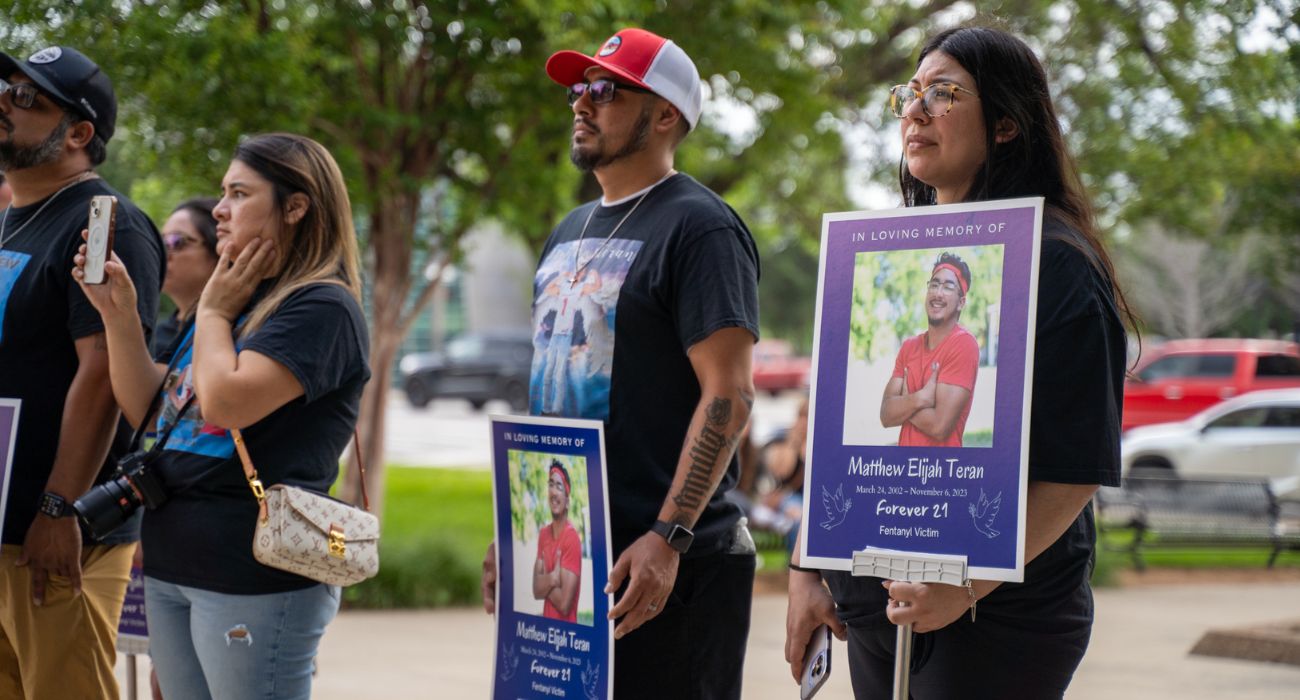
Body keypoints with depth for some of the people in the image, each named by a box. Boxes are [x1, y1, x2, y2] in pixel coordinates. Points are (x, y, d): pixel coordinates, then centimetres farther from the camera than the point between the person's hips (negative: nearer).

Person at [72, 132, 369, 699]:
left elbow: (225, 402, -24)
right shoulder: (233, 298, 16)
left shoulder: (321, 307, -12)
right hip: (171, 568, 9)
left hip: (255, 579, -9)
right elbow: (148, 411, 16)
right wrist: (118, 313, 5)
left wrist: (212, 313, -7)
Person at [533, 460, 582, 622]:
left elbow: (564, 604, -16)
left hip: (566, 626, -5)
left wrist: (546, 584, -1)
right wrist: (551, 579, -14)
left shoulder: (572, 539, -13)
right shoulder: (543, 534, 7)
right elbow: (536, 590, 3)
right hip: (547, 623, 5)